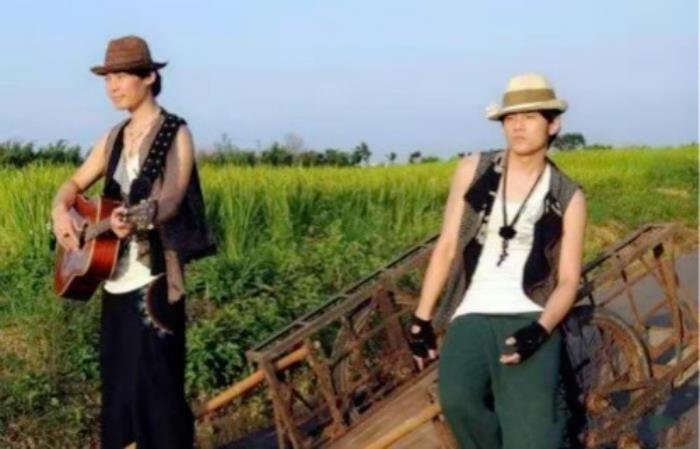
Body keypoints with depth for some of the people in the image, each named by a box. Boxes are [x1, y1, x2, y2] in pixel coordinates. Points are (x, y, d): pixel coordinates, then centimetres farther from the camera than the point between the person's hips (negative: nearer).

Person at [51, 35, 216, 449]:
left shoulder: (176, 134, -6)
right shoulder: (115, 138, 13)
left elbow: (170, 199, -18)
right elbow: (75, 184, 19)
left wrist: (140, 220, -40)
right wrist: (61, 211, -4)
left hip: (154, 279, -7)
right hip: (116, 279, 7)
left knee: (156, 381, -5)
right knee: (117, 381, 12)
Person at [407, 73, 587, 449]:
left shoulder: (569, 198, 5)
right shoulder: (472, 170, 7)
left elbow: (568, 280, 3)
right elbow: (446, 247, 10)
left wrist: (539, 331, -17)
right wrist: (421, 320, 7)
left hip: (530, 320, -1)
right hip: (472, 318, 1)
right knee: (456, 399, -31)